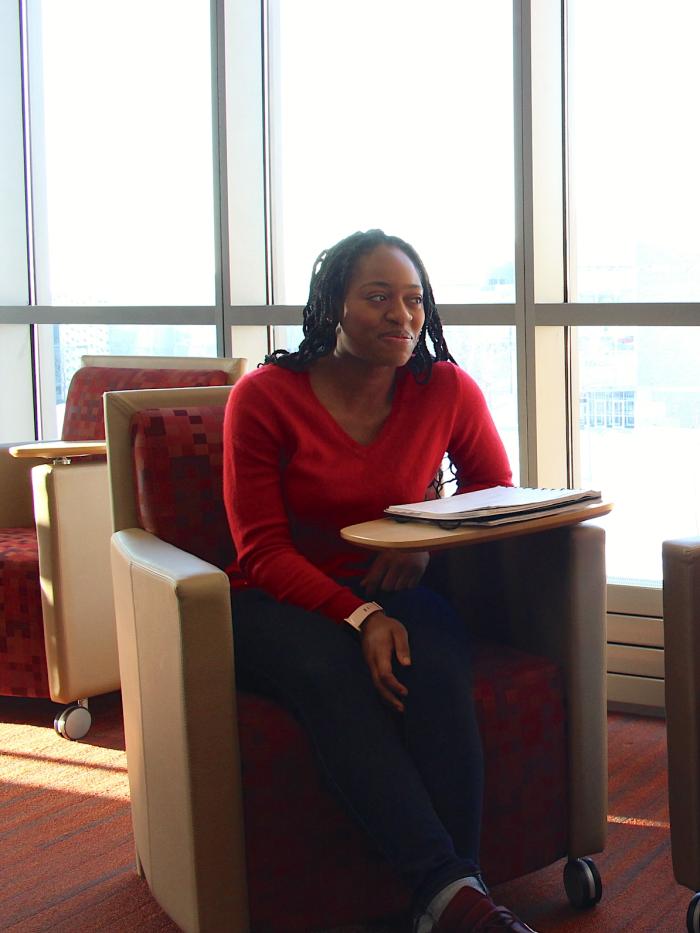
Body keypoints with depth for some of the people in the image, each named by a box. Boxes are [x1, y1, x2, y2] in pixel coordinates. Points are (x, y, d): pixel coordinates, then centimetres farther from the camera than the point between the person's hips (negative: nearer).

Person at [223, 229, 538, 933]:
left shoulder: (447, 389, 0)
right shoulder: (264, 396, -7)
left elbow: (498, 488, 13)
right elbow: (265, 553, -9)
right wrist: (359, 617, -26)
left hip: (388, 593, 2)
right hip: (279, 604, -2)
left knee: (437, 661, -33)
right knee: (335, 672, -36)